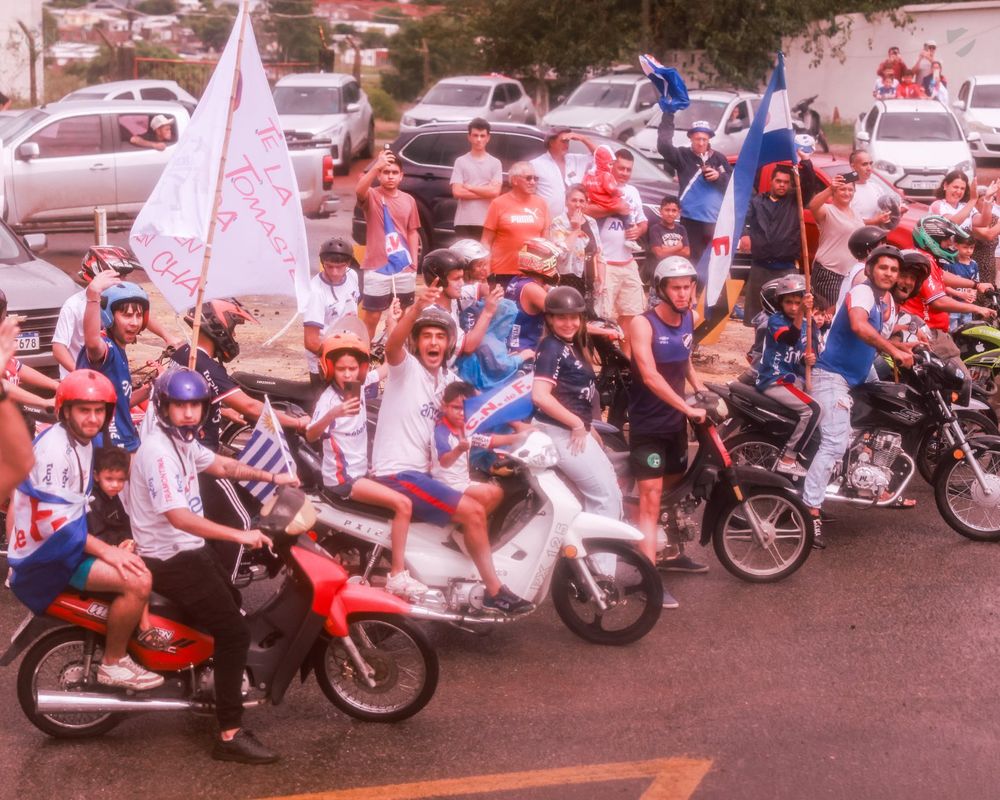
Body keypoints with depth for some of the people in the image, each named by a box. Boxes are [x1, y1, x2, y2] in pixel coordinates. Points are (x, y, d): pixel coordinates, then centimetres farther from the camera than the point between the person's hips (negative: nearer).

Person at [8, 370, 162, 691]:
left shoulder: (83, 441, 9)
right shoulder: (54, 448, -22)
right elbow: (52, 522, -25)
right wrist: (105, 550, -21)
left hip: (69, 540, 10)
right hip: (46, 556, -10)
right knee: (137, 581, -21)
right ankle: (113, 664, -5)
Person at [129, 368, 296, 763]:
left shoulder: (182, 439, 7)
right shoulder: (158, 450, -24)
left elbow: (219, 465, 24)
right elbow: (178, 516, -32)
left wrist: (270, 477, 13)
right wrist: (239, 535, -36)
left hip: (190, 549, 11)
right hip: (169, 560, -11)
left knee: (233, 605, 28)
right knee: (234, 630, -17)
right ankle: (230, 735, -15)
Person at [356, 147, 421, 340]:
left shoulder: (408, 200, 7)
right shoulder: (372, 196, -5)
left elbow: (412, 232, 11)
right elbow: (359, 190, -30)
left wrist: (414, 260, 2)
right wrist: (376, 166, -42)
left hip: (404, 268, 4)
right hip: (376, 267, -4)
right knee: (371, 316, 2)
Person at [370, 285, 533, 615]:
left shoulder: (447, 380, 13)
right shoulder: (406, 366, -11)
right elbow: (392, 344, -34)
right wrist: (416, 308, -53)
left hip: (422, 472, 9)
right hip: (397, 475, -9)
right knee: (473, 511, -19)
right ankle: (494, 591, -8)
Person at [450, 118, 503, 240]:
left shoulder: (495, 163, 7)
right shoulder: (460, 161, 5)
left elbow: (495, 191, -6)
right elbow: (457, 192, -5)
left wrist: (469, 187, -4)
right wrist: (485, 192, -5)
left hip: (487, 222, 1)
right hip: (464, 222, -1)